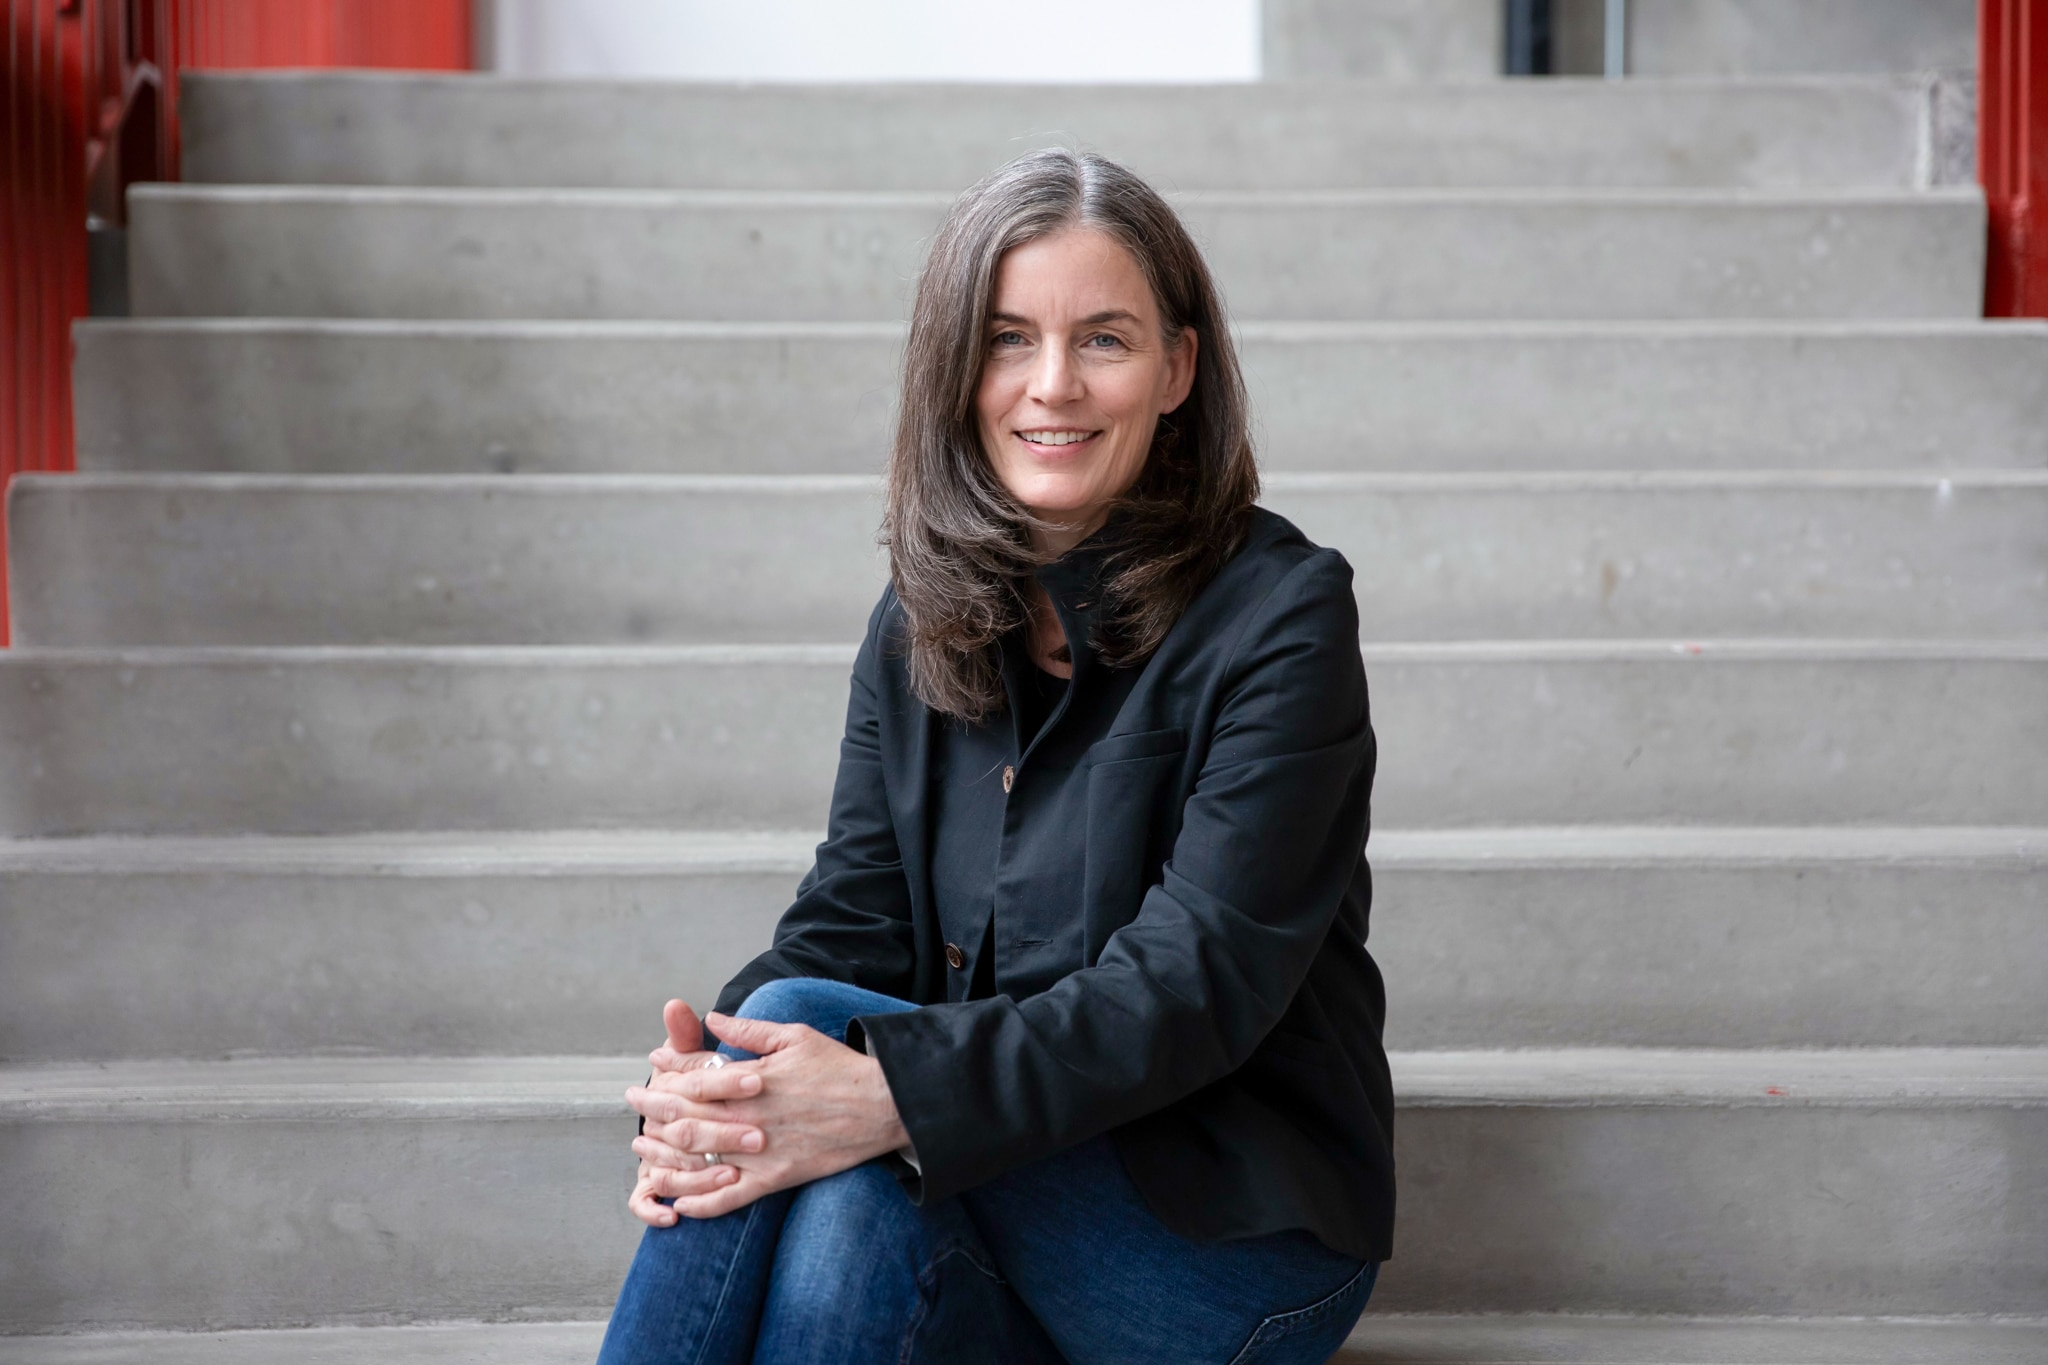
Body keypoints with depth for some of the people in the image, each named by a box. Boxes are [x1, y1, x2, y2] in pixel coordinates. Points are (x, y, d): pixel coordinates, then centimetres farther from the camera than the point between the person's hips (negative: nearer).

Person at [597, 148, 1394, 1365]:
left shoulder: (1281, 615, -10)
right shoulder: (922, 625, 8)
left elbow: (1199, 982, -20)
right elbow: (851, 923, 1)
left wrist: (894, 1094, -34)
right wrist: (712, 1077, -23)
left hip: (1241, 1232, -4)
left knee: (823, 1085, -27)